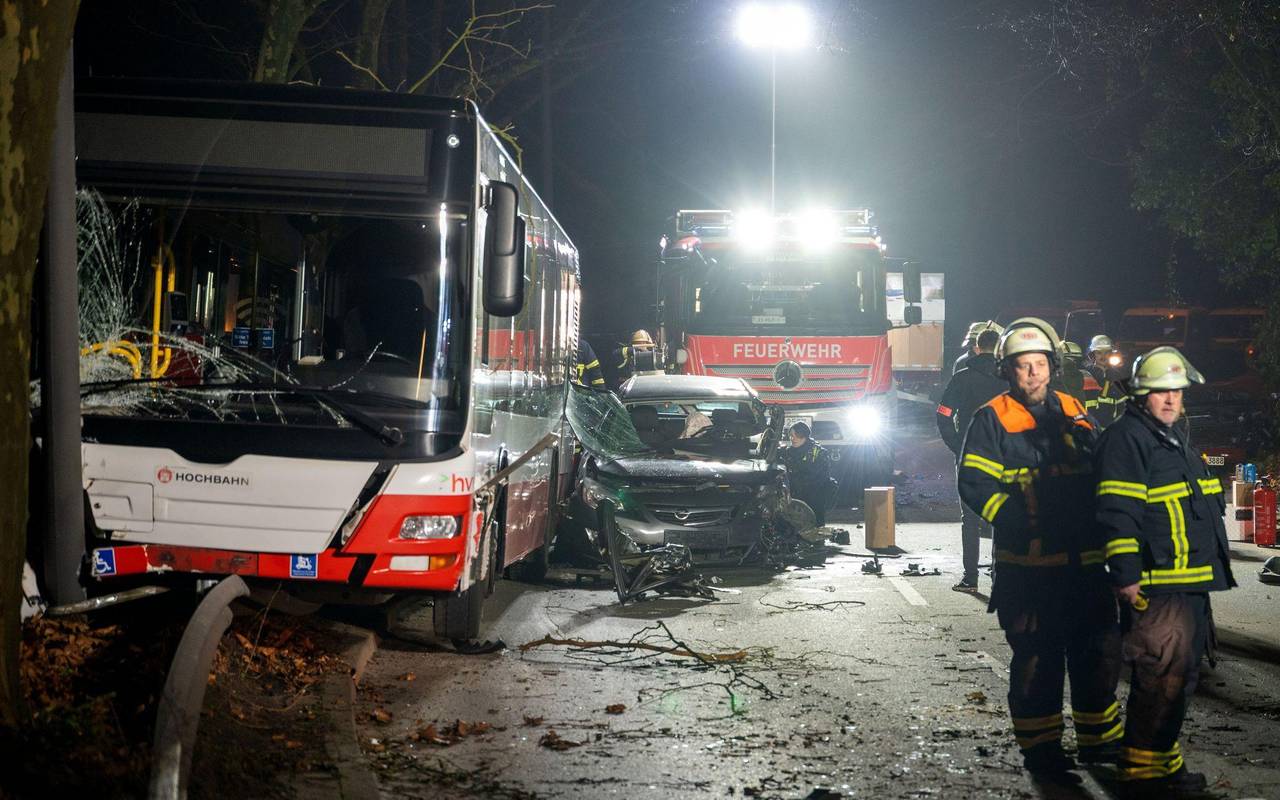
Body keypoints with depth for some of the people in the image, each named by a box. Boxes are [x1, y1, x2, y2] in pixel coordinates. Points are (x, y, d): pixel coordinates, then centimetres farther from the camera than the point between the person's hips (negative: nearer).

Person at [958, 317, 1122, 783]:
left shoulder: (1074, 413, 13)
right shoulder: (992, 420, -3)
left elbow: (1099, 474, 21)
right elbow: (975, 484, -11)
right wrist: (1018, 519, -20)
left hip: (1084, 559, 5)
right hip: (1027, 563, -5)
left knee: (1099, 649, 11)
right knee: (1037, 658, 0)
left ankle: (1098, 740, 26)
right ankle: (1041, 750, 11)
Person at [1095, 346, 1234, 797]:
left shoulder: (1176, 439, 21)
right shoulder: (1126, 438, -11)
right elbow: (1117, 514, -18)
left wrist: (1214, 568, 29)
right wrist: (1126, 576, -22)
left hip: (1191, 587, 10)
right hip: (1155, 589, -10)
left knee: (1180, 677, 15)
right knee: (1161, 680, -11)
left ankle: (1163, 762, 25)